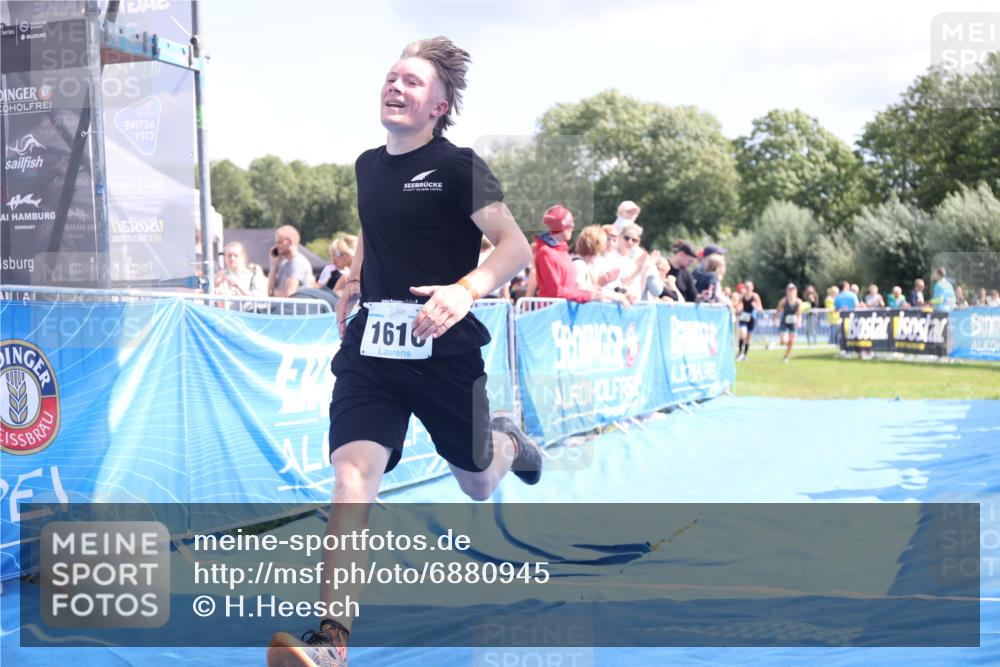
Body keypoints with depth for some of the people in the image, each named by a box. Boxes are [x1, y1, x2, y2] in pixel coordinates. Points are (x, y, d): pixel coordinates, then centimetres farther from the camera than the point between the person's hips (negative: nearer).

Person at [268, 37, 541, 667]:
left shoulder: (458, 166, -8)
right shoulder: (367, 165, 10)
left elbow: (516, 246, -15)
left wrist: (465, 290, -31)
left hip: (445, 349, -3)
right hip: (370, 346, 4)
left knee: (478, 485, 15)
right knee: (353, 473, -17)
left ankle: (509, 440, 54)